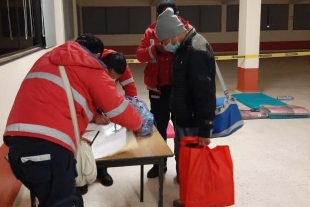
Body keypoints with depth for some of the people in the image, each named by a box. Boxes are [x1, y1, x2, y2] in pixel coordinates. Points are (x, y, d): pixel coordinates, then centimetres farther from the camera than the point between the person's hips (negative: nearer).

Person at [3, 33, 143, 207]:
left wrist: (93, 116, 40)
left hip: (17, 140, 7)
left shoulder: (48, 58, 28)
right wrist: (138, 124, 29)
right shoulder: (92, 68, 7)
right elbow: (119, 108, 10)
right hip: (49, 145, -7)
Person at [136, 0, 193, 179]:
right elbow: (140, 55, -2)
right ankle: (159, 163, 29)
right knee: (159, 126, 12)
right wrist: (155, 49, -20)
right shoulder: (151, 31, 3)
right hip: (158, 87, 2)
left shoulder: (187, 29, -2)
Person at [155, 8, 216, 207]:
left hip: (194, 123, -10)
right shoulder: (185, 47, 9)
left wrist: (204, 129, -25)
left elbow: (206, 95, -26)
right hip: (184, 118, 10)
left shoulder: (197, 51, -23)